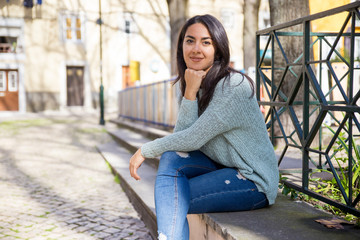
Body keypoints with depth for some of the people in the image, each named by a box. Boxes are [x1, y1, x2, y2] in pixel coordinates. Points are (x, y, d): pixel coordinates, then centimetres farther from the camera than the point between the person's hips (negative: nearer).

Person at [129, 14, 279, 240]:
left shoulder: (234, 87, -20)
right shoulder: (197, 85, 5)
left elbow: (193, 139, -21)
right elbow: (179, 137, -8)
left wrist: (145, 150, -10)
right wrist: (190, 92, -19)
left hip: (253, 181, -7)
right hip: (222, 168, 7)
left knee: (172, 201, -21)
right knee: (171, 158, -20)